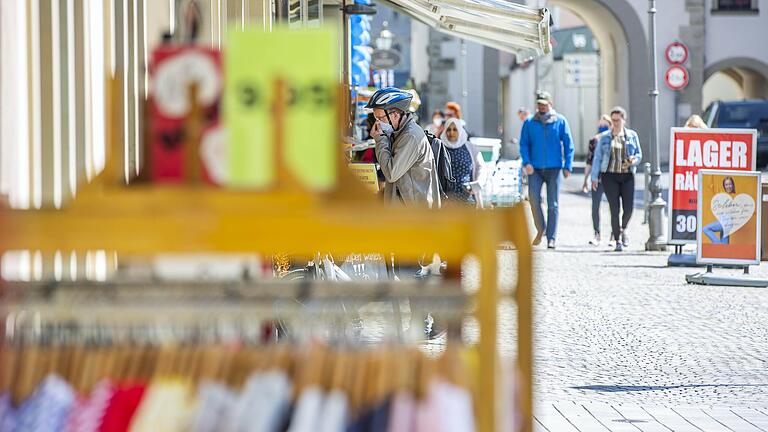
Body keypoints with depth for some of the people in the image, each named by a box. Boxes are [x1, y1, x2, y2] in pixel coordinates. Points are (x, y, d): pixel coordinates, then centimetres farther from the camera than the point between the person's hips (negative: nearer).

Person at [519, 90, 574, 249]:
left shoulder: (560, 121, 3)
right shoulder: (529, 123, 6)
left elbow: (568, 145, 4)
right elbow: (524, 144, 7)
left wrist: (567, 166, -3)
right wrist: (527, 162, -9)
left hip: (554, 168, -1)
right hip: (535, 168, 1)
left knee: (553, 204, 0)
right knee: (533, 197, -16)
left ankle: (551, 238, 4)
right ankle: (540, 228, 6)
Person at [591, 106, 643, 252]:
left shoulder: (632, 136, 7)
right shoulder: (604, 137, 5)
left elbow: (639, 154, 12)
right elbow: (597, 157, 6)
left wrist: (633, 160, -11)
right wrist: (595, 177, 1)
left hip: (627, 176, 1)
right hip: (610, 176, -1)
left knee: (629, 208, -5)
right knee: (615, 209, -6)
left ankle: (623, 229, 26)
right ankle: (618, 240, 2)